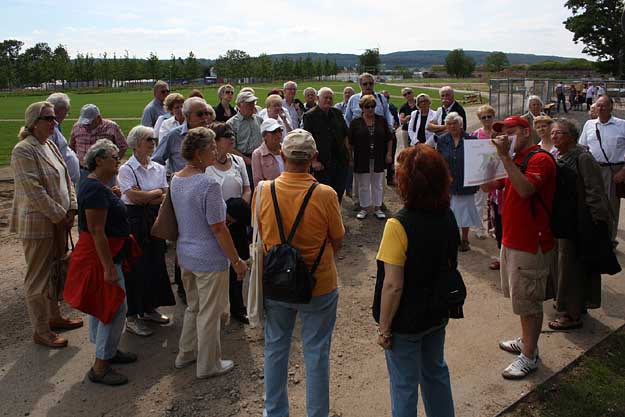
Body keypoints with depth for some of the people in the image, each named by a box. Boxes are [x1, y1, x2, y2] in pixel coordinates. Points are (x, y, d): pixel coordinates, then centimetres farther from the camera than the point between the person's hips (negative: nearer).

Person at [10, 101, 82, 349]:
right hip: (37, 224, -8)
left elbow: (66, 179, 12)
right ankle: (40, 331, 15)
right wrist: (59, 216, -17)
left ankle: (54, 317, 35)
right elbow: (34, 191, -21)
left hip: (58, 221, 8)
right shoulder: (23, 150, -16)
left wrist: (71, 210, 0)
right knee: (38, 278, 3)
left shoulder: (50, 146, 10)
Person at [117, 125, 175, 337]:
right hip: (135, 220, -5)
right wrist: (157, 192, -5)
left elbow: (166, 198, 0)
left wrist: (145, 197, -13)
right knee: (136, 267, -2)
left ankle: (150, 308, 28)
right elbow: (134, 197, -18)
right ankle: (132, 317, 10)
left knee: (156, 263, 10)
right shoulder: (126, 169, -7)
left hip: (155, 219, 6)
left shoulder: (159, 168, 8)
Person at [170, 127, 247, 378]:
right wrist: (236, 261, -13)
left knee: (193, 306, 25)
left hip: (185, 254, 8)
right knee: (210, 313, 8)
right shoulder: (208, 184, -23)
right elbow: (218, 228, -21)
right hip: (210, 259, -8)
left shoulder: (176, 180, 3)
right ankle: (208, 365, 24)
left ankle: (186, 354, 39)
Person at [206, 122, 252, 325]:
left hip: (237, 222, 5)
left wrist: (238, 210, -8)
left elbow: (247, 190, 8)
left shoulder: (238, 161, 4)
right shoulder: (205, 166, -13)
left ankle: (237, 308, 28)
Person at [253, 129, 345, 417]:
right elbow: (337, 243, -7)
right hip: (319, 285, -2)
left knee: (275, 348, 21)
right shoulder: (325, 195, -19)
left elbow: (259, 237, 1)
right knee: (316, 353, 14)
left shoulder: (263, 191, -12)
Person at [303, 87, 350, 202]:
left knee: (339, 192, 10)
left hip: (340, 161, 5)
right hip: (322, 164, -5)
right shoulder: (310, 116, -6)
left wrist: (348, 155, 10)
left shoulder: (337, 113, 11)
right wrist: (314, 161, -15)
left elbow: (345, 135, 16)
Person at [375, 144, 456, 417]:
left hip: (406, 322, -6)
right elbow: (450, 265, 6)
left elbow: (393, 286, -25)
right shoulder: (448, 217, -7)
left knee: (404, 386, 14)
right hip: (438, 314, 7)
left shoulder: (399, 225, -27)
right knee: (436, 372, 27)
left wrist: (384, 329, -13)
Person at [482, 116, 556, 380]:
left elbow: (525, 189, -33)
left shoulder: (540, 159, -16)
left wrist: (505, 156, -32)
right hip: (512, 240, 10)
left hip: (531, 244, -10)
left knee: (528, 301, 0)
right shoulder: (516, 160, 14)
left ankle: (530, 356, 12)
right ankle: (526, 341, 36)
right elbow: (487, 186, 13)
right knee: (520, 296, 21)